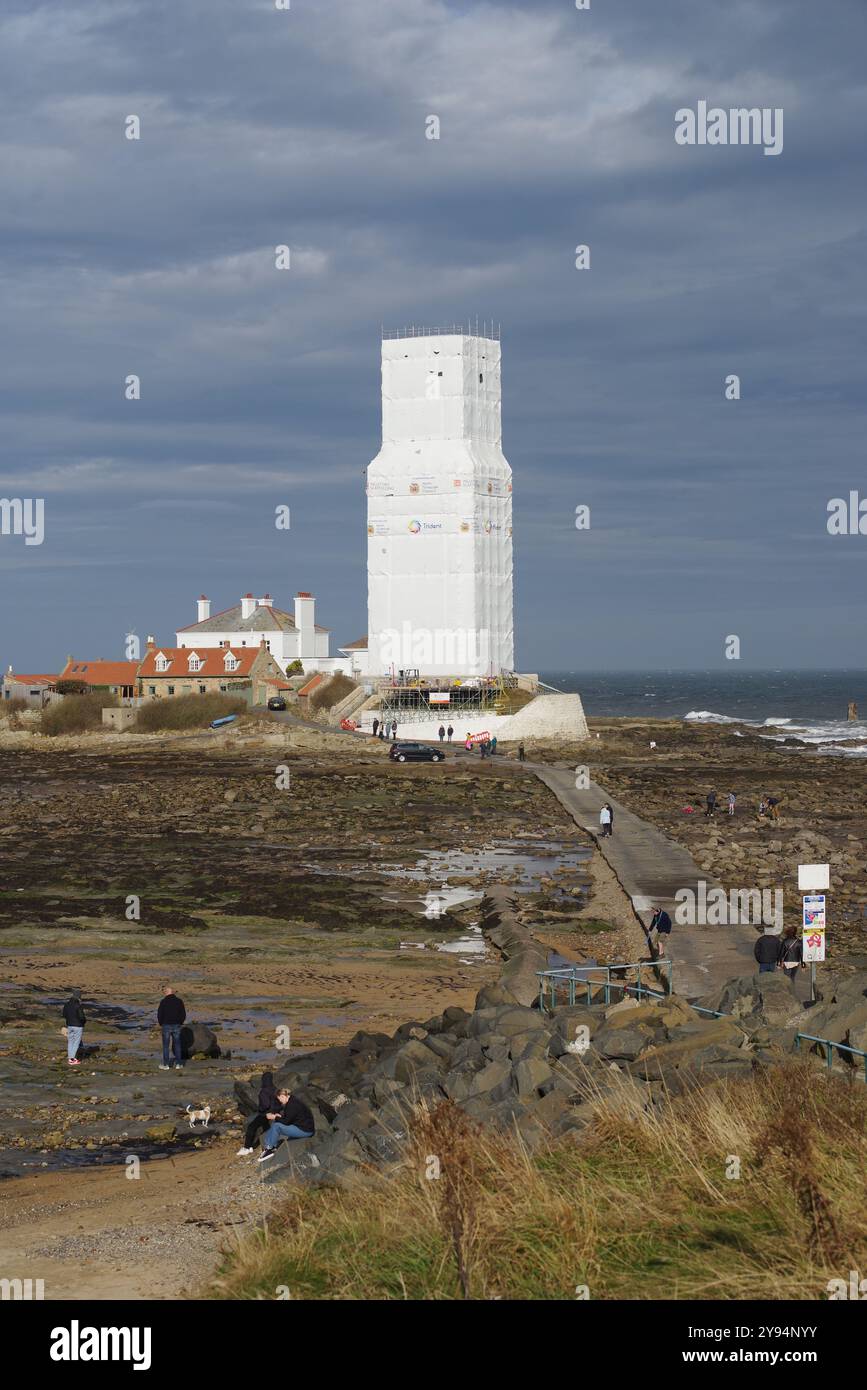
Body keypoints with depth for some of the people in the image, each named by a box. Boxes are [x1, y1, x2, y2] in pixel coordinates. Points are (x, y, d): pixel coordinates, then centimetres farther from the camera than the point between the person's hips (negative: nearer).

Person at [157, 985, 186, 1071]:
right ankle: (178, 1064, 11)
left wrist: (161, 1024, 8)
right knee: (177, 1045, 12)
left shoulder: (163, 1002, -11)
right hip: (176, 1026, 3)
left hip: (166, 1026, -3)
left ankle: (165, 1065, 10)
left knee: (165, 1045, 7)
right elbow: (183, 1014, 2)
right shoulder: (179, 1001, -2)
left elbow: (159, 1015, -9)